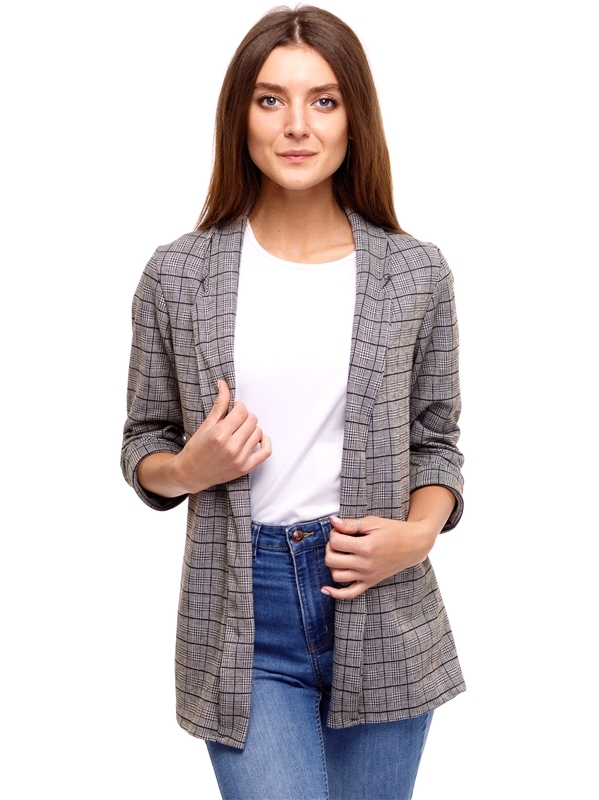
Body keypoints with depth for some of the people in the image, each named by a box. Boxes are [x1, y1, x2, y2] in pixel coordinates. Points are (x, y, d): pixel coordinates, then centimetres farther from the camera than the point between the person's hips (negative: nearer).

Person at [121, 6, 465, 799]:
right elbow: (144, 444, 8)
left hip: (381, 612, 2)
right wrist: (188, 471, -13)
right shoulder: (177, 275, -1)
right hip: (243, 619, -1)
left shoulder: (416, 274, 0)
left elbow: (435, 441, 8)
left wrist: (417, 534, -11)